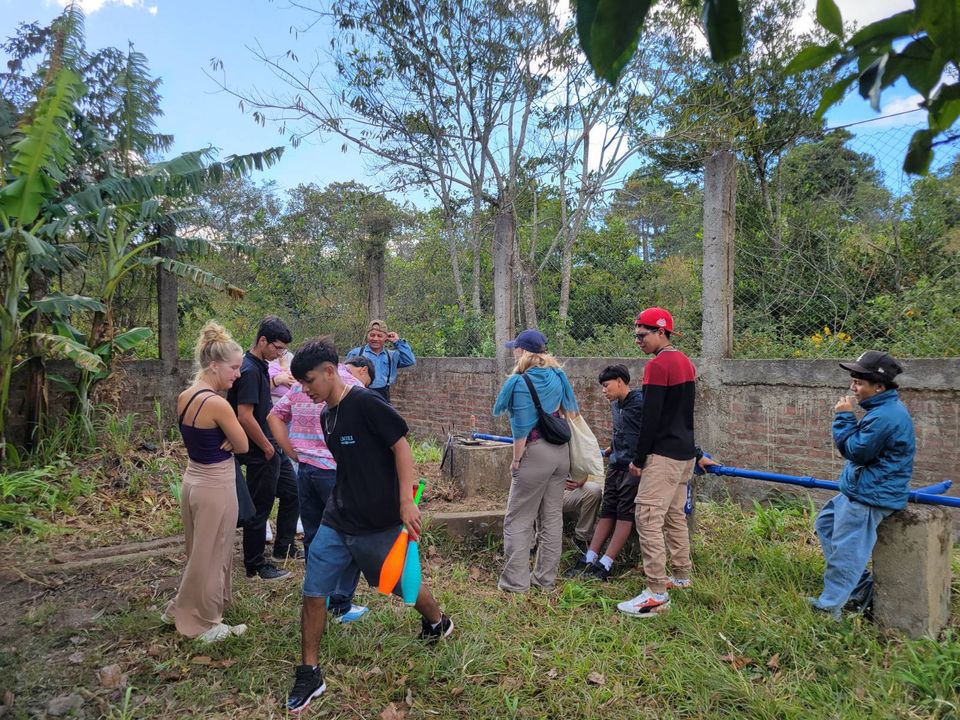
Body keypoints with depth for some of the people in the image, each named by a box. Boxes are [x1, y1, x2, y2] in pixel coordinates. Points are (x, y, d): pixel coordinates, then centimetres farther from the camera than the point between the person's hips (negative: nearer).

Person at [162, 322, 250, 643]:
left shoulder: (184, 397, 2)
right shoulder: (217, 403, -24)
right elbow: (243, 446, -14)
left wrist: (222, 440, -6)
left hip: (193, 479, 9)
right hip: (216, 486, -9)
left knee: (199, 553, 25)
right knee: (211, 556, 8)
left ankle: (182, 610, 40)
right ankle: (203, 624, 24)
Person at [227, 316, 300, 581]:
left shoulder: (260, 365, 9)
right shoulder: (250, 370, -22)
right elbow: (245, 417, -25)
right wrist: (267, 448, -17)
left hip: (273, 448, 10)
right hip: (260, 453, -10)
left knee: (292, 492, 19)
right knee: (260, 509, 3)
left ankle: (283, 547, 35)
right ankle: (255, 566, 18)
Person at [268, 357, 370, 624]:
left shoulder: (300, 383, 14)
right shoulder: (352, 385, -9)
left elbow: (274, 416, 15)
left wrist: (294, 454, 11)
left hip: (305, 469, 7)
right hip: (336, 472, -6)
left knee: (312, 537, 16)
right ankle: (342, 606, 13)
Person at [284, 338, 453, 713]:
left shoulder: (365, 402, -17)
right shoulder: (327, 416, 7)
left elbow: (401, 445, -19)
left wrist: (406, 501, -23)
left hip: (378, 523, -7)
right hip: (336, 522, 7)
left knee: (405, 583, 14)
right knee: (313, 594, 2)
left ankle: (438, 623, 44)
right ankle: (309, 675, 19)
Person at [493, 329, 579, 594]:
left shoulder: (520, 382, -14)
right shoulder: (556, 375, 7)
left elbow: (521, 428, -15)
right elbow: (569, 411, 14)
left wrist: (516, 460, -6)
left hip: (536, 453, -7)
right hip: (561, 452, 7)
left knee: (518, 520, 4)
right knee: (552, 517, 13)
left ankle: (515, 581, 8)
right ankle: (546, 578, 22)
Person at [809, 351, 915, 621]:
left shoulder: (884, 417, -26)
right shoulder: (888, 408, 9)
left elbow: (855, 451, -17)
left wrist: (844, 417, -13)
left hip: (869, 497, -11)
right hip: (862, 489, 11)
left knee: (844, 550, -2)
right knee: (825, 523, 22)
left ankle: (829, 606, 10)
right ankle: (861, 581, 27)